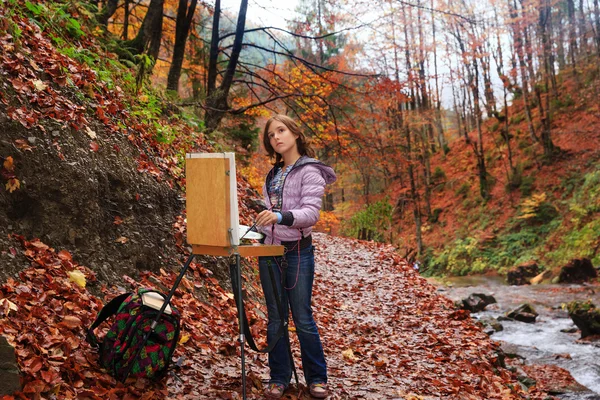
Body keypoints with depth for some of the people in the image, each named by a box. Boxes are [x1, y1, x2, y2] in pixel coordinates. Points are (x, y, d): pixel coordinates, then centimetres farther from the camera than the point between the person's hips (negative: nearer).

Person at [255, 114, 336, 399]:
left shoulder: (310, 171, -9)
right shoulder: (273, 174, 12)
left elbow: (311, 213, -21)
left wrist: (281, 216, -37)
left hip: (297, 251, -6)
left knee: (302, 318, 1)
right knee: (275, 318, 9)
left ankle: (317, 377, 17)